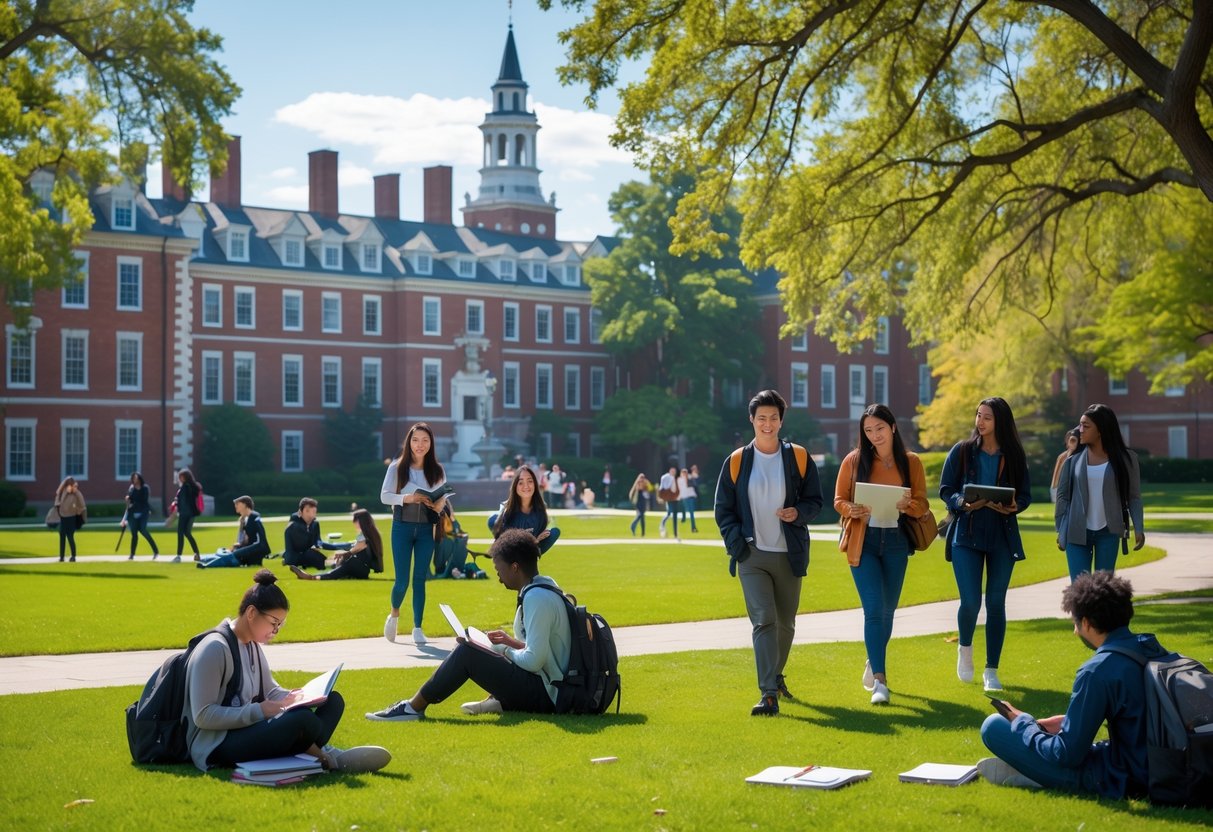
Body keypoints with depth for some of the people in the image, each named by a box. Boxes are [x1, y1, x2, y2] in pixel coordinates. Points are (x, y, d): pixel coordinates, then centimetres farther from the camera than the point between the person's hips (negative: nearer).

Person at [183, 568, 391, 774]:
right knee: (303, 720, -34)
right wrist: (259, 711, -24)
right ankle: (327, 759, -6)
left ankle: (309, 754, -26)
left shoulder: (252, 645, 12)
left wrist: (299, 698, -1)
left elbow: (271, 691, 20)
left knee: (332, 701, -1)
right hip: (216, 746, -10)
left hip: (248, 729, 10)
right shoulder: (214, 649, -17)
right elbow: (203, 716, -20)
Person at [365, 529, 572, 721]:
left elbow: (533, 661, -22)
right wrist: (511, 642, 15)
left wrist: (504, 650, -5)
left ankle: (414, 707, -3)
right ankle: (500, 700, 8)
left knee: (466, 653, -12)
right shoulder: (545, 590, 11)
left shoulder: (537, 598, -19)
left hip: (545, 695, -10)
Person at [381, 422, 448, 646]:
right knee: (402, 579, -1)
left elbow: (444, 497, 8)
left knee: (420, 579, 5)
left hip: (426, 530, 1)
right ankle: (394, 614, 30)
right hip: (402, 528, -1)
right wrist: (406, 498, -21)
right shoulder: (397, 467, -3)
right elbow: (384, 495, -4)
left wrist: (440, 504, -15)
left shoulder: (437, 470, 2)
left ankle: (417, 628, 14)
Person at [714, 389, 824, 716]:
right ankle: (769, 695, -17)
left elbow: (815, 501, 8)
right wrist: (736, 542, -7)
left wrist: (798, 513, -14)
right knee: (764, 621, -14)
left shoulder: (799, 458, 4)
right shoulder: (736, 461, 2)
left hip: (789, 555, 2)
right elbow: (723, 509, 6)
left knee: (785, 623, 14)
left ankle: (776, 674, 39)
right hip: (752, 556, -2)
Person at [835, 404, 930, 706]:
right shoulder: (855, 460, 0)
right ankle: (879, 680, -12)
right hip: (863, 541, -2)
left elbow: (923, 505, 3)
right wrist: (853, 510, -20)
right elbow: (839, 500, 2)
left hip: (896, 541, 2)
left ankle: (874, 661, 39)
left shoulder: (910, 462, 3)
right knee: (874, 609, -12)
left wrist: (908, 505, -20)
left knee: (887, 609, 13)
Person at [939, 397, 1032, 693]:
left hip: (1002, 536, 1)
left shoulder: (1014, 456, 4)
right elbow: (945, 490, 2)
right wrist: (962, 503, -19)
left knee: (996, 603, 4)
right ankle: (965, 648, 23)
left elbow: (1025, 496, 6)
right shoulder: (962, 451, 2)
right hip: (967, 535, -1)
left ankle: (991, 671, 15)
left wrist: (1012, 507, -16)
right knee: (970, 602, -9)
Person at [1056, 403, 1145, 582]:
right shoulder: (1074, 459, 1)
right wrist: (1060, 530, 2)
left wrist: (1139, 529, -7)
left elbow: (1134, 497, 2)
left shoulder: (1124, 459, 0)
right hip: (1077, 533, 0)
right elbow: (1062, 496, 5)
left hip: (1108, 533, 0)